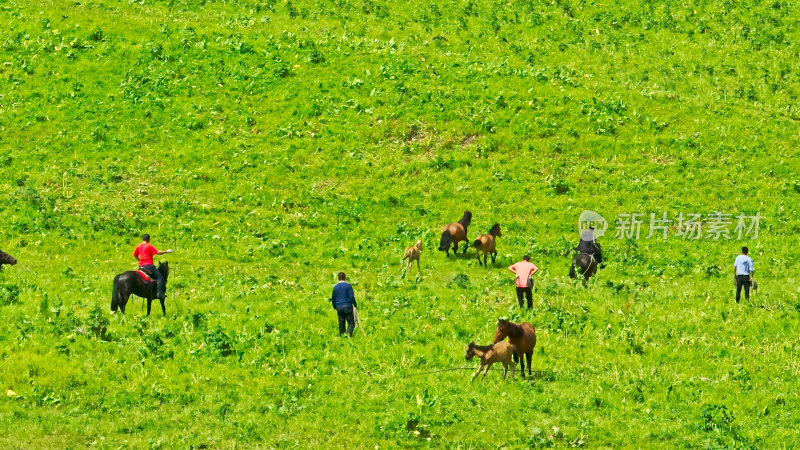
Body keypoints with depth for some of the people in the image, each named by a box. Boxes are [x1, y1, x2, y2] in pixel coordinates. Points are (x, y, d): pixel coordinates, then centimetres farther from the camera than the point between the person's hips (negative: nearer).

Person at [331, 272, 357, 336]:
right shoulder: (348, 286, -7)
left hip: (339, 307, 4)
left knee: (341, 323, 12)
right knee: (351, 323, -2)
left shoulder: (335, 287, 7)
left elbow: (333, 299, 14)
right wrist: (355, 305, 2)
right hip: (347, 307, -4)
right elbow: (352, 297, -11)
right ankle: (348, 334, -21)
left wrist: (335, 307, 30)